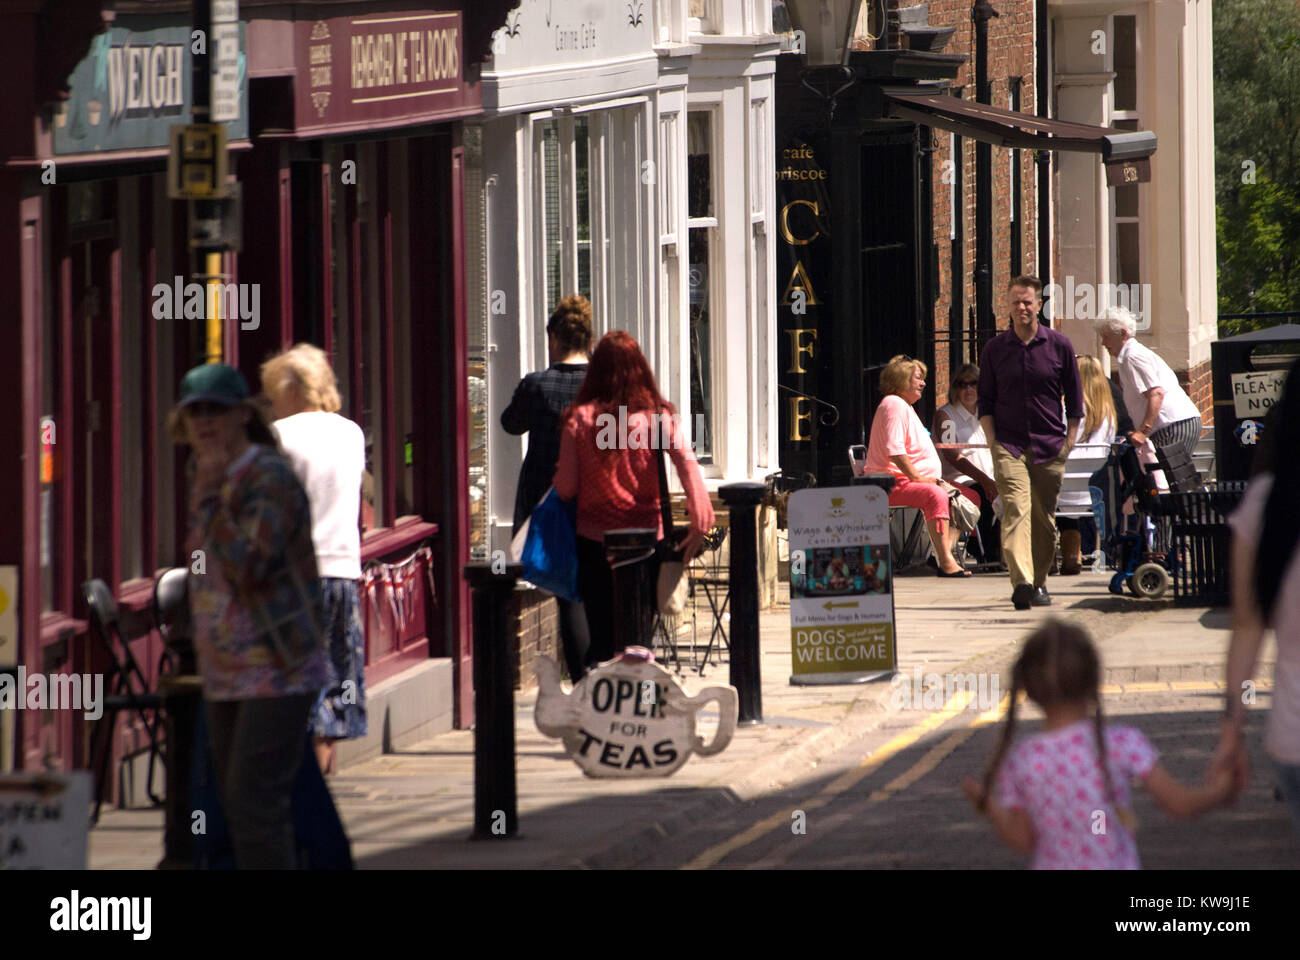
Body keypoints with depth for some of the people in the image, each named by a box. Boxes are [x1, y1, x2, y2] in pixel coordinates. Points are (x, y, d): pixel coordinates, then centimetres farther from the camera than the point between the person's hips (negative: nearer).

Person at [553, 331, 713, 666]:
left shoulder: (579, 419, -5)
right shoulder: (657, 415, -3)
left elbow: (566, 488, -4)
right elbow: (685, 459, -17)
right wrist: (700, 520, -21)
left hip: (594, 541, -1)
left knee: (601, 639, 5)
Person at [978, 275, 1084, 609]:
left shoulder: (1059, 345, 3)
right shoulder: (995, 349, 4)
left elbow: (1074, 397, 9)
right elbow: (985, 400, 10)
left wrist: (1069, 439, 3)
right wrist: (993, 441, 1)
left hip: (1050, 445, 1)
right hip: (1009, 444, -1)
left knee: (1044, 518, 7)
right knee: (1015, 509, -17)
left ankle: (1039, 582, 21)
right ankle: (1021, 581, -29)